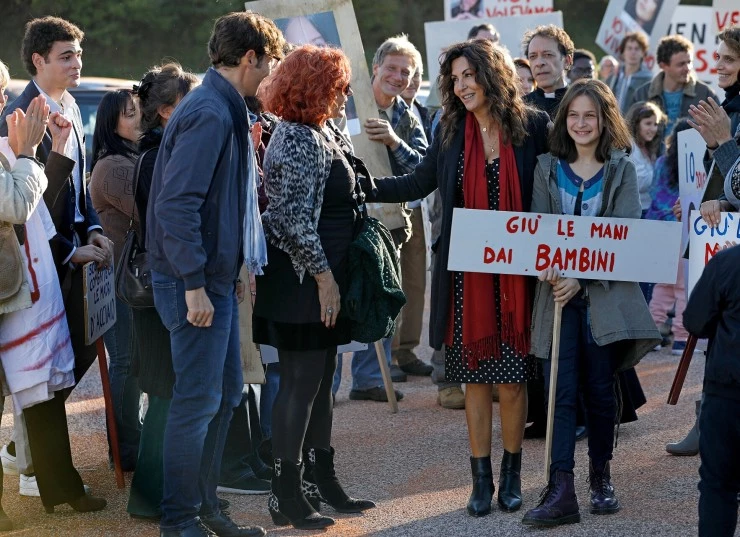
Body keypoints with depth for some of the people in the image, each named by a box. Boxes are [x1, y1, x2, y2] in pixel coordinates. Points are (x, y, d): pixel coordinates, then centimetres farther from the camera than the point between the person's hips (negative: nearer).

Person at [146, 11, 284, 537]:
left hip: (216, 278, 10)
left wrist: (231, 271, 18)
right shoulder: (210, 114, -19)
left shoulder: (225, 110, 13)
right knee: (198, 400, -4)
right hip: (197, 282, -10)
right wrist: (194, 285, -23)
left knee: (225, 393, 15)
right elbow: (178, 203, -24)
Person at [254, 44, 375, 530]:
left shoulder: (322, 133, 13)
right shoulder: (298, 140, -18)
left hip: (324, 277, 10)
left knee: (321, 380, 15)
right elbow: (296, 218, -22)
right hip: (301, 279, -10)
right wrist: (323, 276, -20)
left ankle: (325, 480, 24)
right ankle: (286, 497, 2)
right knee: (302, 382, -5)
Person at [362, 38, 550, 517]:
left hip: (515, 271, -2)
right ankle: (482, 479, 13)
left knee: (512, 378, 1)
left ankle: (511, 475, 17)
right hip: (466, 274, 2)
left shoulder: (532, 127, -2)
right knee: (475, 377, 4)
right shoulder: (451, 132, 6)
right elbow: (416, 185, 10)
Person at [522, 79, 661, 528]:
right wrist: (547, 268, -17)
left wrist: (582, 279, -17)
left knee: (600, 390, 5)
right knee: (561, 392, -6)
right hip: (558, 290, 1)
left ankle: (601, 478, 21)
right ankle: (561, 491, -12)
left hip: (606, 294, -1)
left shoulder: (623, 170, 3)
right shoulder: (548, 168, 10)